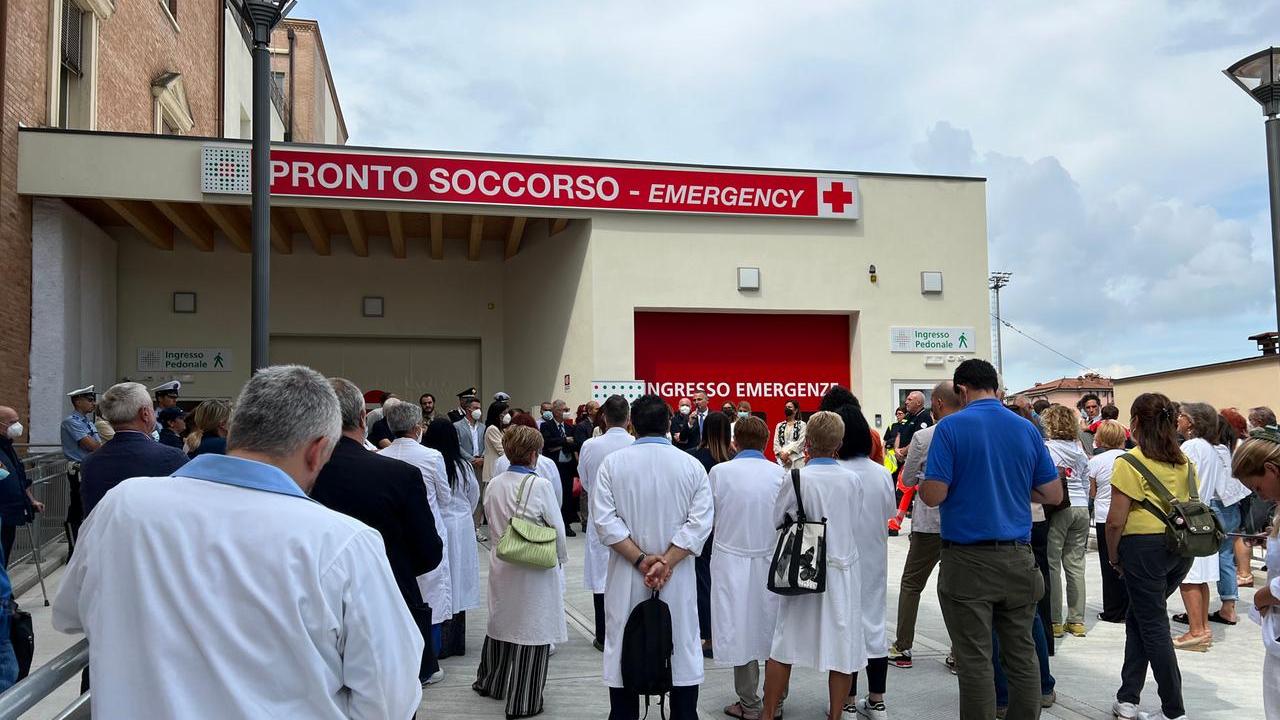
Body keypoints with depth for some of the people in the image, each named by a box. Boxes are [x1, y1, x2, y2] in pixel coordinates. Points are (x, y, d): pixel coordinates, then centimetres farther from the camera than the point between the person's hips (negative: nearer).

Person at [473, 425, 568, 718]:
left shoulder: (494, 484, -3)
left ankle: (489, 681, 40)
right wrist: (561, 556, 6)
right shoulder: (540, 485, -18)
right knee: (530, 629, 5)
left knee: (500, 622, 22)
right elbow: (557, 528, -11)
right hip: (534, 568, -5)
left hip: (501, 564, 5)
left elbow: (490, 519, 9)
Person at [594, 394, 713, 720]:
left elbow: (604, 520, -11)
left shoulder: (612, 462, -4)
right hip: (678, 579, 0)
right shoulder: (691, 465, -3)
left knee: (624, 653, 11)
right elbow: (700, 522, -11)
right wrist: (666, 562, -13)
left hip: (627, 576, 0)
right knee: (682, 650, 12)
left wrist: (641, 559, -11)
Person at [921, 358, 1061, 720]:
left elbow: (933, 496, -14)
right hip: (1018, 560, 4)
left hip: (968, 561, -4)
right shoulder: (1027, 429, 5)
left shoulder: (951, 427, -9)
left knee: (975, 660, 3)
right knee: (1022, 655, 14)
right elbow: (1053, 494, 9)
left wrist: (922, 483, 8)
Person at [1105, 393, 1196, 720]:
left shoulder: (1130, 462, -12)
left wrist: (1113, 557, -1)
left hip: (1145, 546, -7)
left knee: (1153, 625, 5)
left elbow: (1116, 521, -14)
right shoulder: (1185, 462, 8)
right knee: (1138, 617, 17)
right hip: (1182, 548, 7)